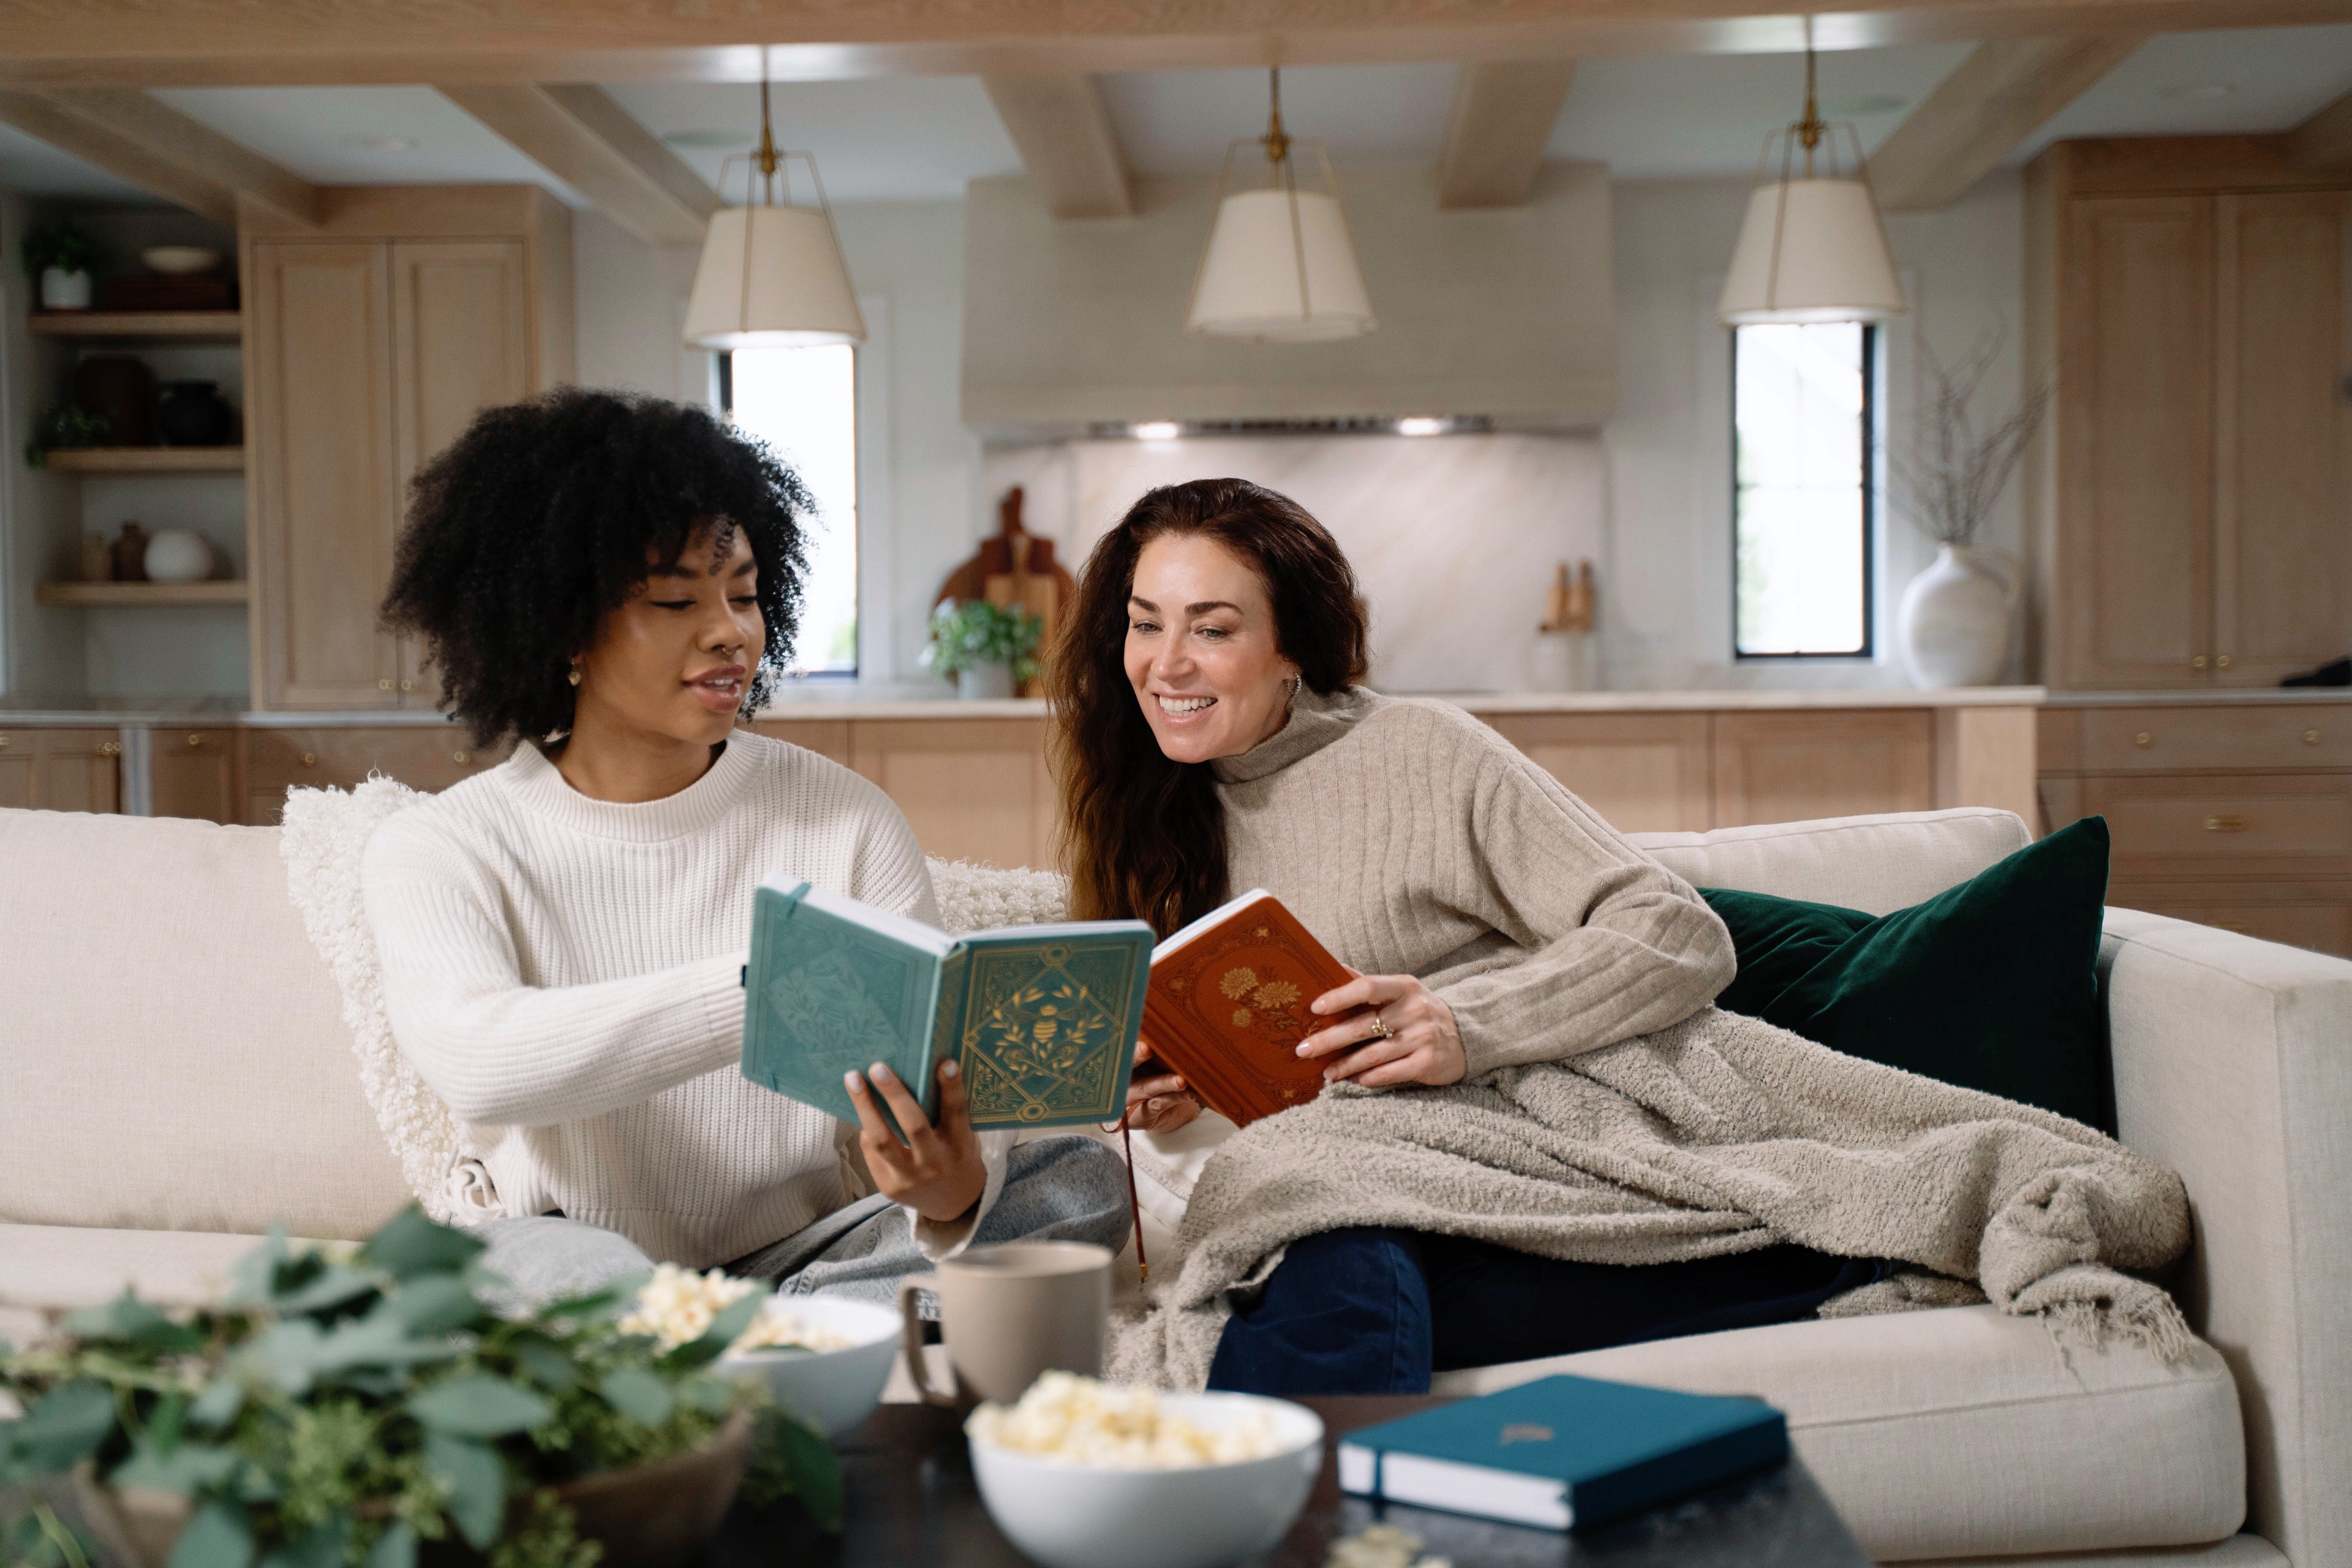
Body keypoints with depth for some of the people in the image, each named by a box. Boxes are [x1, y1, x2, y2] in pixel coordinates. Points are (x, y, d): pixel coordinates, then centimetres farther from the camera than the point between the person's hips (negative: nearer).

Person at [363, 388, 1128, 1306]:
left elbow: (934, 1090, -9)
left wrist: (952, 1195, -34)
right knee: (552, 1263, -37)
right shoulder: (435, 852, -4)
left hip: (808, 1255, 4)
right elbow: (476, 1061, -27)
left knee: (1080, 1181, -19)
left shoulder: (846, 822, 1)